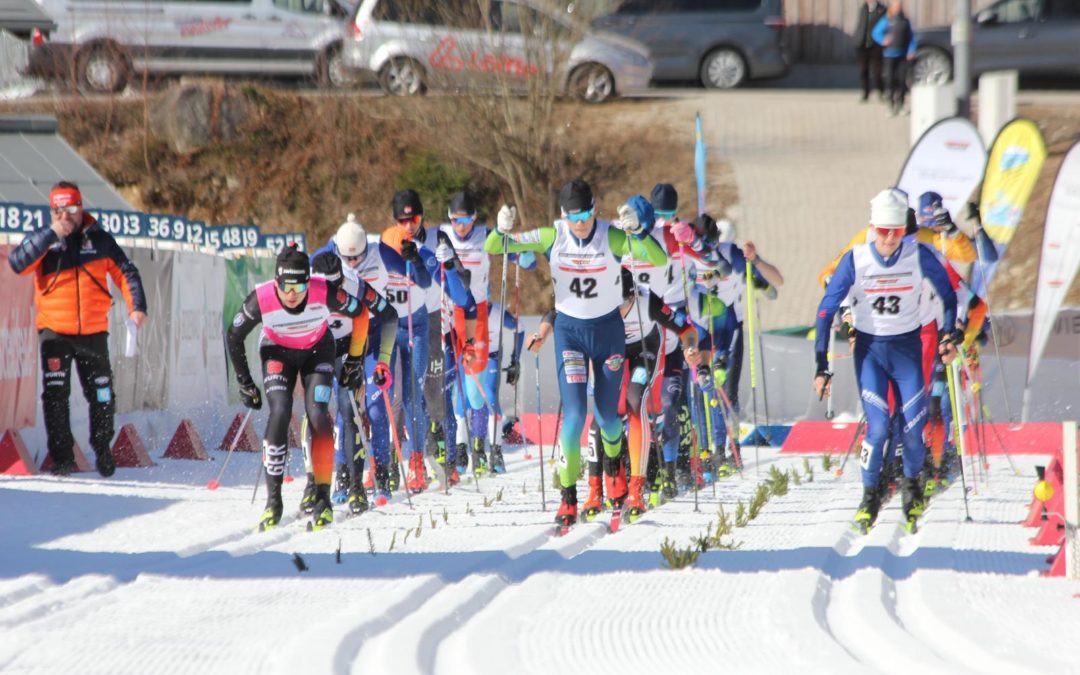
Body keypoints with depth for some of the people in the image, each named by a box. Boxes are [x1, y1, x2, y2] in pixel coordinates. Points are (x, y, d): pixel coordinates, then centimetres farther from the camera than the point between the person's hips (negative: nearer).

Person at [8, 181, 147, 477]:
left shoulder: (99, 240, 3)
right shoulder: (43, 241, 0)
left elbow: (125, 272, 8)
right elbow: (18, 263, -17)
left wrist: (136, 306, -7)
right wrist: (51, 234, -22)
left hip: (93, 331, 1)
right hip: (54, 330, -1)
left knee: (101, 396, 8)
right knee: (56, 394, -11)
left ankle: (102, 449, 27)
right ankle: (62, 457, -7)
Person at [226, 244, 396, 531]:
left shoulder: (324, 292, -34)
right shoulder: (261, 298, -31)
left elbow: (360, 312, -16)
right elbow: (234, 338, -13)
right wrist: (245, 383, -8)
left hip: (317, 351, 0)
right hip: (278, 353, 0)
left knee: (318, 415, -18)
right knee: (280, 413, -19)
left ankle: (323, 497, -8)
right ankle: (273, 500, -10)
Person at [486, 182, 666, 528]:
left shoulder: (611, 236, -16)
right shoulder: (553, 237, -12)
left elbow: (658, 258, -29)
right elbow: (493, 249, -12)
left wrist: (636, 230, -46)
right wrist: (502, 230, -34)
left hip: (608, 329, 0)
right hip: (569, 330, 0)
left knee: (607, 414, 11)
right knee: (574, 414, -13)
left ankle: (613, 465, 44)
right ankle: (569, 496, -3)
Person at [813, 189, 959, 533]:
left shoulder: (919, 256, -12)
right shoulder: (856, 260, -14)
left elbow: (948, 294, 4)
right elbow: (826, 310, -10)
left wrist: (950, 335, -8)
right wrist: (821, 366, -13)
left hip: (908, 348, 1)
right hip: (870, 349, -1)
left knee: (914, 427, -7)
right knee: (877, 427, -14)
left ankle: (911, 483, 24)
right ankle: (870, 494, 8)